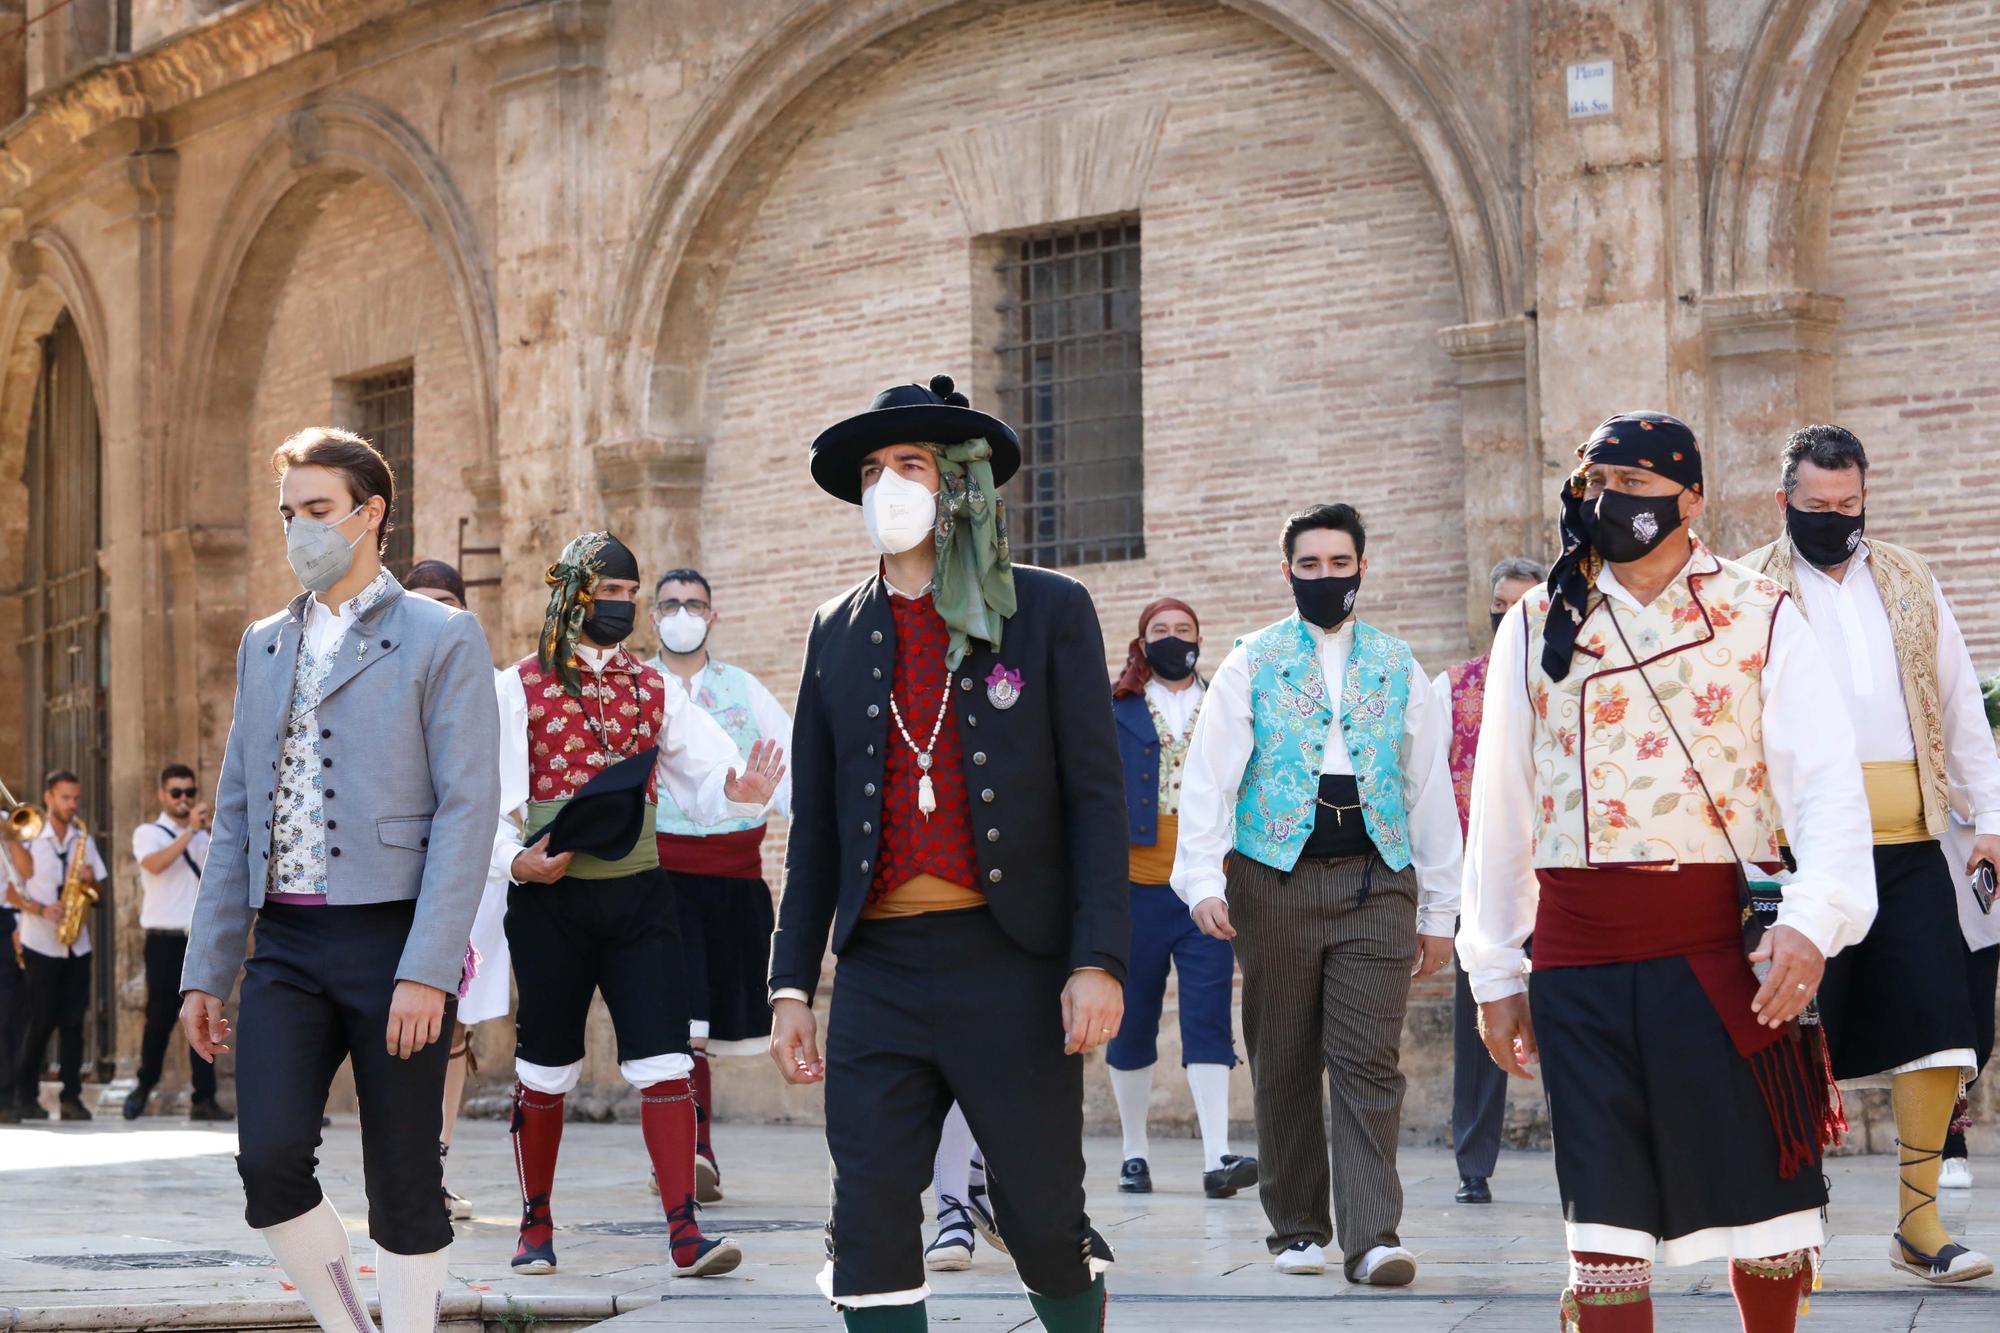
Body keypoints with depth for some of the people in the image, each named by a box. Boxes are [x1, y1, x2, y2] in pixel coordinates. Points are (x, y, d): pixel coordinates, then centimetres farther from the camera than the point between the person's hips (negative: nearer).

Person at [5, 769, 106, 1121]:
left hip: (77, 945, 4)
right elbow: (11, 889, -7)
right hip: (40, 945, -4)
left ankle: (71, 1097, 5)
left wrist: (90, 879, -6)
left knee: (73, 1022, 2)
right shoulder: (28, 836, -3)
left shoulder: (84, 840, 11)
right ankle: (26, 1096, 9)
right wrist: (40, 910, -22)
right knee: (38, 1023, -2)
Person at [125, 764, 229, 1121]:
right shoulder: (148, 833, 4)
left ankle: (204, 1099, -2)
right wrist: (190, 830, -23)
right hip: (165, 941, -3)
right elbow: (155, 864, -18)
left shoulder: (205, 838, 18)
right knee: (160, 1018, -1)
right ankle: (143, 1088, 17)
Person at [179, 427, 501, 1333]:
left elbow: (466, 812, -8)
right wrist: (205, 971, 11)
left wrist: (426, 970, -17)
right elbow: (235, 818, 17)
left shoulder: (442, 640, -1)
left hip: (394, 940, -4)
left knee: (403, 1184, 0)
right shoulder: (264, 645, 17)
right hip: (285, 945, 4)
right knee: (269, 1160, -10)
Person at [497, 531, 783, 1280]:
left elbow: (706, 780, 4)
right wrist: (513, 858, -23)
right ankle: (536, 1226, 24)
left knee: (662, 1062, -7)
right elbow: (492, 790, -6)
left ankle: (686, 1233, -9)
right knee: (545, 1068, 8)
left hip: (639, 894, 2)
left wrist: (740, 794, -19)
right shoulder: (522, 686, 1)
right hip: (550, 897, -2)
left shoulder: (655, 691, 10)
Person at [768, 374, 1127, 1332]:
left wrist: (1099, 961, -11)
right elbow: (815, 825, 15)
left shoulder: (1049, 611, 2)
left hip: (1012, 965, -3)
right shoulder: (838, 633, 13)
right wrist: (791, 985, 10)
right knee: (869, 1233, -2)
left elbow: (1094, 796, -2)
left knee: (1044, 1223, 3)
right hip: (879, 972, 3)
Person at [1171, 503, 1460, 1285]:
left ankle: (1372, 1238, -10)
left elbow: (1430, 789, 13)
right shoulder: (1251, 664, 7)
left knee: (1370, 1064, -8)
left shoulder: (1398, 667, 12)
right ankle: (1297, 1230, 16)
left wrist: (1438, 909, 10)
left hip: (1376, 881, 1)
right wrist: (1202, 881, -14)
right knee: (1283, 1066, 5)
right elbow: (1209, 775, -1)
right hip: (1275, 877, 0)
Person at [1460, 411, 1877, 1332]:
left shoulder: (1761, 618, 3)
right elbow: (1499, 806, 11)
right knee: (1604, 1216, 1)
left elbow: (1825, 780, -5)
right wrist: (1494, 972, 9)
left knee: (1761, 1189, 7)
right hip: (1578, 957, 1)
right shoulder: (1537, 627, 10)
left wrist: (1815, 920, -21)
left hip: (1722, 947, -1)